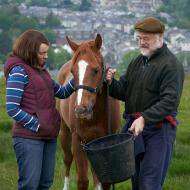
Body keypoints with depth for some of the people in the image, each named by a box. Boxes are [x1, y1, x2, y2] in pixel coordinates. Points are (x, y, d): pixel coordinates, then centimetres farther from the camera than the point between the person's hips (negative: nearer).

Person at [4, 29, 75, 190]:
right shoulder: (19, 71, -11)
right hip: (29, 137, -8)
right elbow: (12, 109, -16)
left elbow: (62, 92, 22)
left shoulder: (41, 70, 14)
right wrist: (37, 125, -16)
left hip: (49, 136, 8)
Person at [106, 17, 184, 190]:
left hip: (157, 129, -8)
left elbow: (169, 101, -22)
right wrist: (111, 83, -8)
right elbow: (123, 92, 14)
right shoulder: (137, 62, 16)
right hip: (133, 126, 8)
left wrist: (145, 119, -32)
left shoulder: (171, 65, -12)